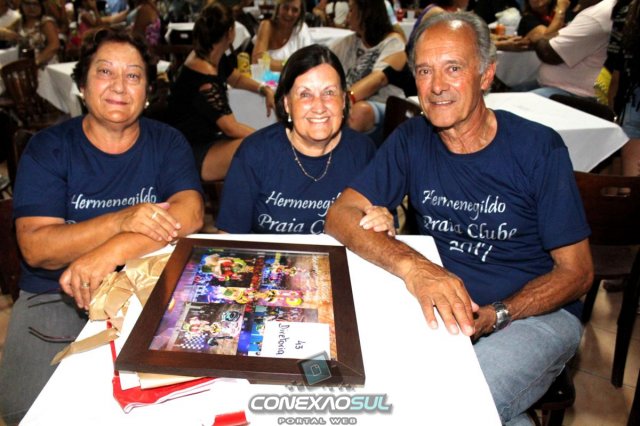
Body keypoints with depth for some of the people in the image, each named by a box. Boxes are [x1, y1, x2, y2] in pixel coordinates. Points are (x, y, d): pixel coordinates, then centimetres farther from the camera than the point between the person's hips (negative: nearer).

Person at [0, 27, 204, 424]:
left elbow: (190, 213, -15)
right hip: (56, 297, 0)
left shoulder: (167, 143, 2)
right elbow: (35, 248, -13)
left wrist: (110, 252, -30)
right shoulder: (48, 148, -2)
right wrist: (121, 220, -28)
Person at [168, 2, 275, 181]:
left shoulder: (214, 57, 2)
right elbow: (231, 128, -21)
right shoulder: (203, 79, -26)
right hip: (191, 155, -10)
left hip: (209, 139, 10)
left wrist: (264, 89, 5)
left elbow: (236, 78, 23)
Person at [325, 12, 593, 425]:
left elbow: (577, 271, -6)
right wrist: (411, 265, -31)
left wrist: (493, 316, -23)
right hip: (443, 305, 5)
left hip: (536, 311, -5)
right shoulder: (412, 140, -2)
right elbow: (341, 216, -12)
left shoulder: (539, 147, -10)